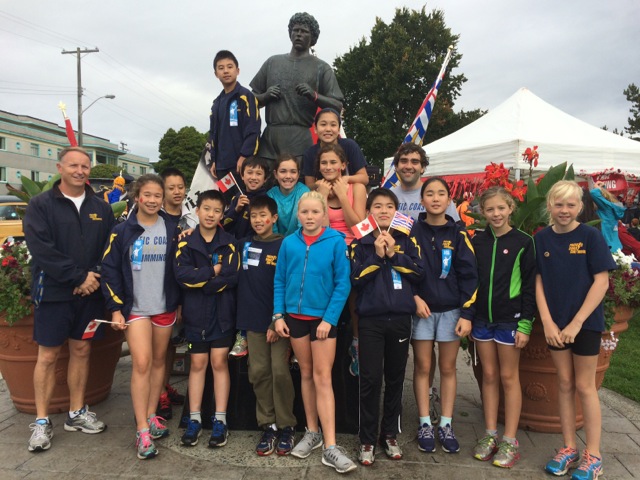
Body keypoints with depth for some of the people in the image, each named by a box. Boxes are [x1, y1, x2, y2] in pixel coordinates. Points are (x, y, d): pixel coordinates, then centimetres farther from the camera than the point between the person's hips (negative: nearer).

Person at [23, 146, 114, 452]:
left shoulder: (101, 207, 8)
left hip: (90, 292, 3)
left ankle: (76, 413, 24)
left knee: (81, 351, 11)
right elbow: (41, 249, -13)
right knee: (48, 355, 3)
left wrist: (95, 277, -11)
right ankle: (41, 422, 15)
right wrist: (78, 277, -17)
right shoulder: (41, 205, -2)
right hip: (53, 292, -3)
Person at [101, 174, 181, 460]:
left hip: (165, 306, 3)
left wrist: (179, 302, 8)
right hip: (135, 307, -3)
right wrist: (116, 309, -7)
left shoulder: (171, 229, 4)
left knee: (158, 361, 11)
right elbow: (110, 270, -3)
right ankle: (142, 431, -1)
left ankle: (151, 416, 26)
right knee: (141, 363, -9)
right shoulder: (122, 231, -2)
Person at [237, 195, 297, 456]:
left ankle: (286, 426, 13)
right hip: (253, 320, 4)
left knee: (280, 372, -3)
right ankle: (268, 425, 18)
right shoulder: (244, 245, 8)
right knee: (259, 373, 6)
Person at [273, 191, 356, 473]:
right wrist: (278, 315, -2)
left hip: (324, 317, -3)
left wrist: (329, 319, -14)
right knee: (306, 374, 14)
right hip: (296, 316, 3)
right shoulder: (289, 243, 0)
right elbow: (279, 281, 4)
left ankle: (330, 447, 2)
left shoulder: (336, 241, -9)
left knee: (322, 378, -3)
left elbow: (343, 283, -9)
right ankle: (312, 433, 29)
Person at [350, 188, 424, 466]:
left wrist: (394, 254, -11)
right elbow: (355, 279, -8)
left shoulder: (406, 241, 7)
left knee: (395, 378, 12)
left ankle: (390, 435, 28)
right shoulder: (360, 243, 1)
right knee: (371, 379, -2)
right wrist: (377, 255, -14)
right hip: (370, 320, -2)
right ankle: (367, 440, 13)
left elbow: (419, 273, -3)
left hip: (400, 318, 2)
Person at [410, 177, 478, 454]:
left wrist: (466, 314, -6)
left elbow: (469, 276, -1)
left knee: (447, 368, 9)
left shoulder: (458, 234, 0)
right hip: (420, 309, 0)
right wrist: (414, 298, -10)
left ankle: (446, 425, 21)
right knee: (422, 367, 6)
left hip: (451, 310, 1)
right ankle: (425, 424, 18)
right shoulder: (413, 231, -1)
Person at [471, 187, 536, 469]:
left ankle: (510, 441, 17)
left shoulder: (523, 242, -6)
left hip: (510, 319, -3)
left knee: (509, 377, 6)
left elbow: (530, 286, -6)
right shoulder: (477, 241, 4)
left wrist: (525, 324, -10)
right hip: (481, 318, 4)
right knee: (489, 376, 11)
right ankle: (490, 434, 23)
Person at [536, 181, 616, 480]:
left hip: (586, 322, -3)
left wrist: (577, 322, -15)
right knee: (564, 383, 12)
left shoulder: (591, 236, -8)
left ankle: (592, 455, 20)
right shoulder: (541, 239, 0)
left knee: (584, 386, 5)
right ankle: (569, 448, 25)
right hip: (556, 323, 3)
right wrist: (547, 322, -8)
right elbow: (538, 282, 1)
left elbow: (601, 282, -11)